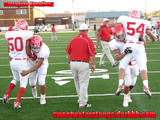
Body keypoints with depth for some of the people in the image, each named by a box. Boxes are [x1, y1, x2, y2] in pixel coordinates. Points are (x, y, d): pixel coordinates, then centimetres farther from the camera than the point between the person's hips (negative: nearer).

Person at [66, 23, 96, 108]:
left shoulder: (73, 40, 8)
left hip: (73, 63, 5)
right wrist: (93, 64, -2)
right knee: (83, 84, 1)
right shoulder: (88, 40, -7)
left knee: (77, 82, 20)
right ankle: (82, 104, 5)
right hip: (83, 63, -5)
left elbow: (69, 53, 15)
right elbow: (92, 54, -10)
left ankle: (81, 99, 31)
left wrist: (69, 63, 25)